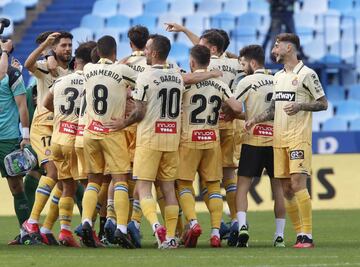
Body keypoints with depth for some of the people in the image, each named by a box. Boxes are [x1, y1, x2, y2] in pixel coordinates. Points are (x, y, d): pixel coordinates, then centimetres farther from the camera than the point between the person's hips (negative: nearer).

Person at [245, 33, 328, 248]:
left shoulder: (306, 74, -5)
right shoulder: (278, 77, 18)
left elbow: (323, 103, -5)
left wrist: (300, 106, -18)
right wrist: (256, 119, 10)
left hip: (299, 137, -8)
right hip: (279, 139, 8)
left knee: (298, 184, -16)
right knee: (287, 189, 4)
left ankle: (308, 235, -14)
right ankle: (300, 234, 10)